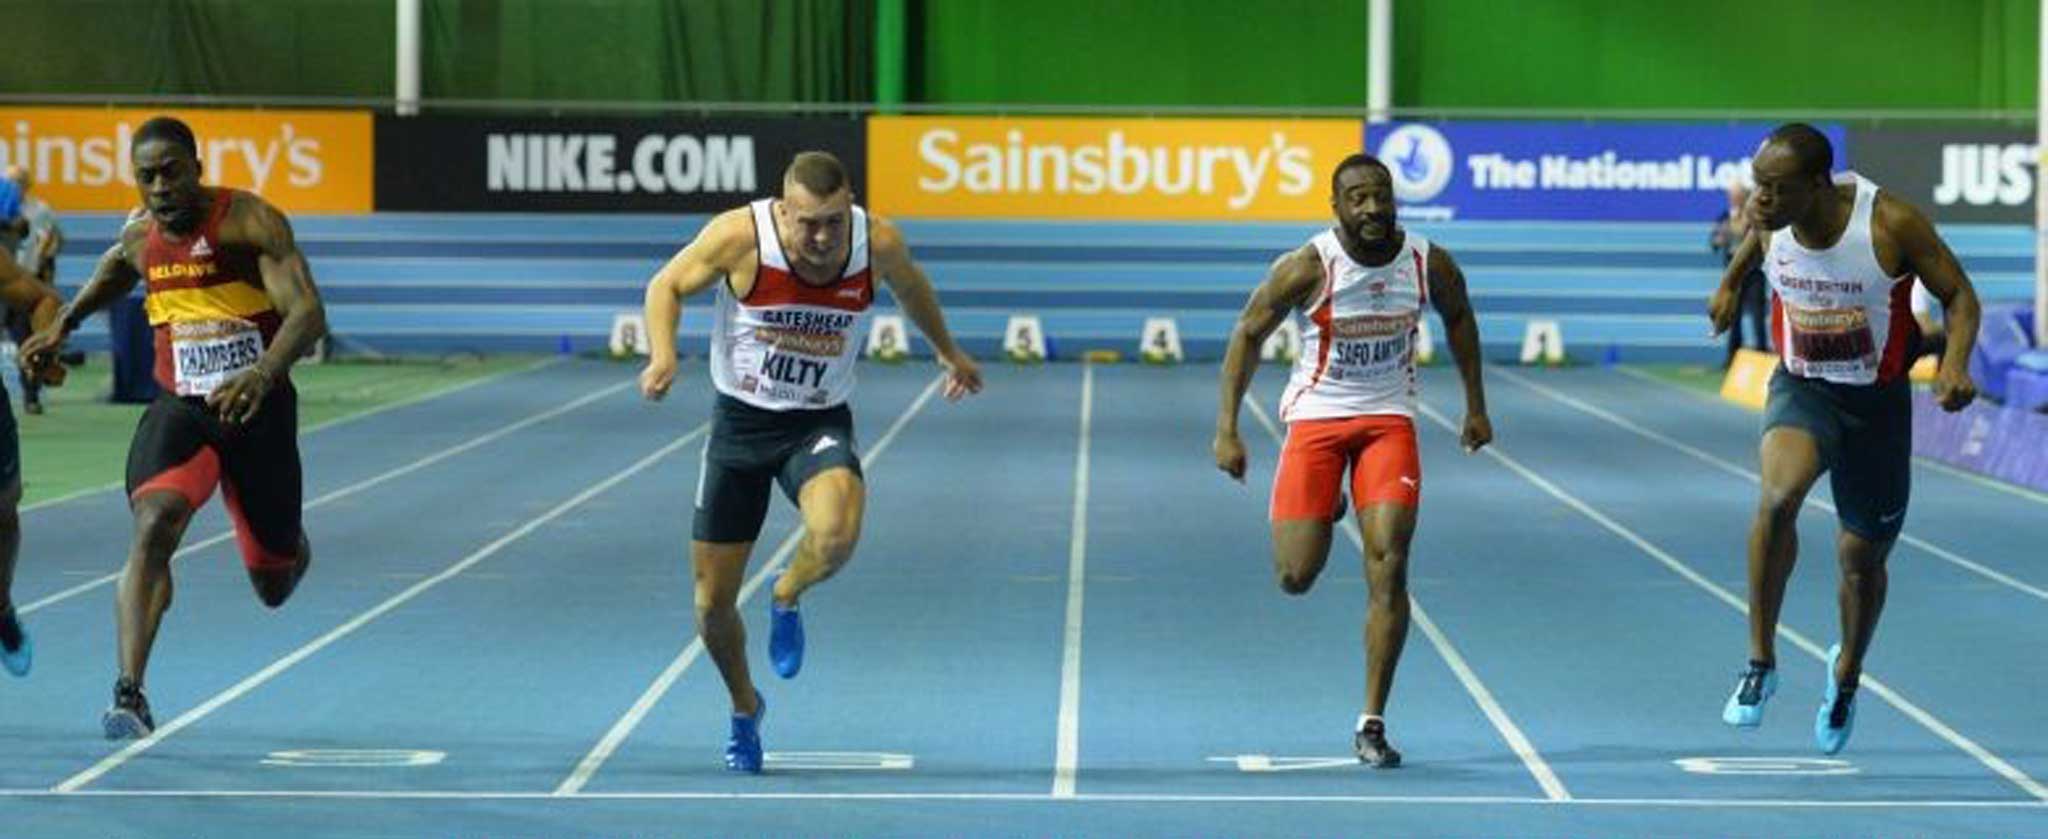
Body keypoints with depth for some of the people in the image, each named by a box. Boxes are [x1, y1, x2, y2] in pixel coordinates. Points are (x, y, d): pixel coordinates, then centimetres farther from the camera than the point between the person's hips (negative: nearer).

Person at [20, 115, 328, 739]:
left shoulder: (251, 221, -15)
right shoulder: (138, 237, 2)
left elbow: (308, 313, -27)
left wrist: (264, 374, -43)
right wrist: (63, 326, 29)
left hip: (257, 407, -2)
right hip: (177, 408, 2)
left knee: (272, 587, 11)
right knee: (154, 525, -29)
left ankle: (293, 550, 52)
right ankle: (130, 693, -36)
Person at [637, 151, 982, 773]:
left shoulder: (878, 243, -14)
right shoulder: (739, 236, -20)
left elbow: (911, 287, 11)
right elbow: (667, 285, -4)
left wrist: (948, 352, 25)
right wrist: (663, 353, -22)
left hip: (819, 424, 0)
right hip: (740, 419, 0)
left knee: (836, 534, -34)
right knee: (713, 604, 3)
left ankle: (787, 599, 3)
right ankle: (745, 709, 34)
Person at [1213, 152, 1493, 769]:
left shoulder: (1430, 264, -7)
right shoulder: (1307, 268, -16)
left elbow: (1459, 318, 14)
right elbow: (1248, 334, -6)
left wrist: (1476, 406, 16)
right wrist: (1227, 429, -11)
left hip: (1389, 420, 1)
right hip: (1316, 417, -1)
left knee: (1388, 566, -15)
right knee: (1296, 578, -3)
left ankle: (1372, 723, -8)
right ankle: (1323, 510, 37)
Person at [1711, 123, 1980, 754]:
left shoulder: (1890, 223, -25)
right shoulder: (1768, 215, -15)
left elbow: (1959, 296, -13)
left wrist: (1955, 364, -30)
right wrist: (1729, 285, 26)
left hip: (1877, 401, -1)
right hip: (1801, 388, 1)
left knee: (1861, 560, 12)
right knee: (1779, 491, -32)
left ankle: (1847, 672, 45)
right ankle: (1761, 661, -19)